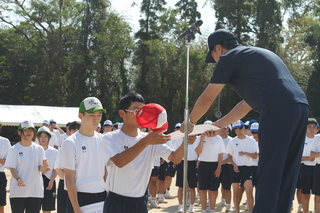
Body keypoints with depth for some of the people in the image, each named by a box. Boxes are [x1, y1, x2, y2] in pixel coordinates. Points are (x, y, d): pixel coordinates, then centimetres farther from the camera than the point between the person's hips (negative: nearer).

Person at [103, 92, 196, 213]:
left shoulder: (151, 139, 5)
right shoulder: (110, 138, -8)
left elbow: (175, 158, -4)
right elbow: (119, 161, -27)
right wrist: (145, 142, -38)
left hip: (140, 202, 4)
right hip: (117, 203, -4)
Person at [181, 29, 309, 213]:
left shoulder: (229, 57, 8)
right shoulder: (257, 55, 33)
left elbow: (207, 99, 13)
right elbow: (247, 105, 36)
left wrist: (190, 122, 29)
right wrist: (218, 125, 40)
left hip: (279, 111, -8)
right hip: (300, 108, 8)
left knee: (269, 173, -4)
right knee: (286, 173, 10)